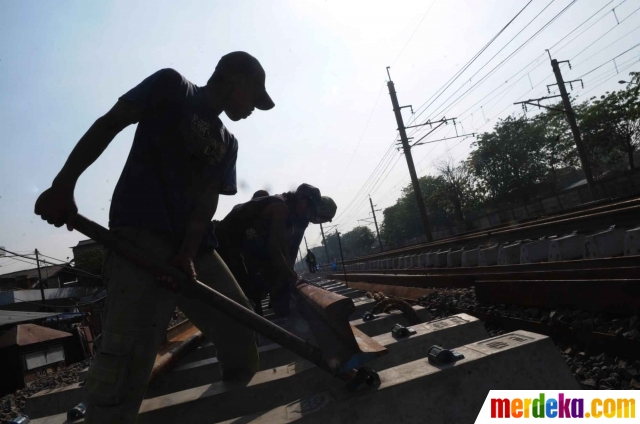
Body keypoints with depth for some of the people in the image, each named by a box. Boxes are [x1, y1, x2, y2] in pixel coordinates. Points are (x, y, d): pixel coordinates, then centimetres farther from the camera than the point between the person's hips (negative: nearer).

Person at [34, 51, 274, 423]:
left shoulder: (227, 143, 20)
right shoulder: (171, 86, 8)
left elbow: (207, 200, 7)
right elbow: (108, 125, 0)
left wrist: (188, 252, -10)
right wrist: (64, 184, -12)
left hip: (195, 246, 7)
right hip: (141, 233, -6)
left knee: (241, 330, 7)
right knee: (131, 351, -18)